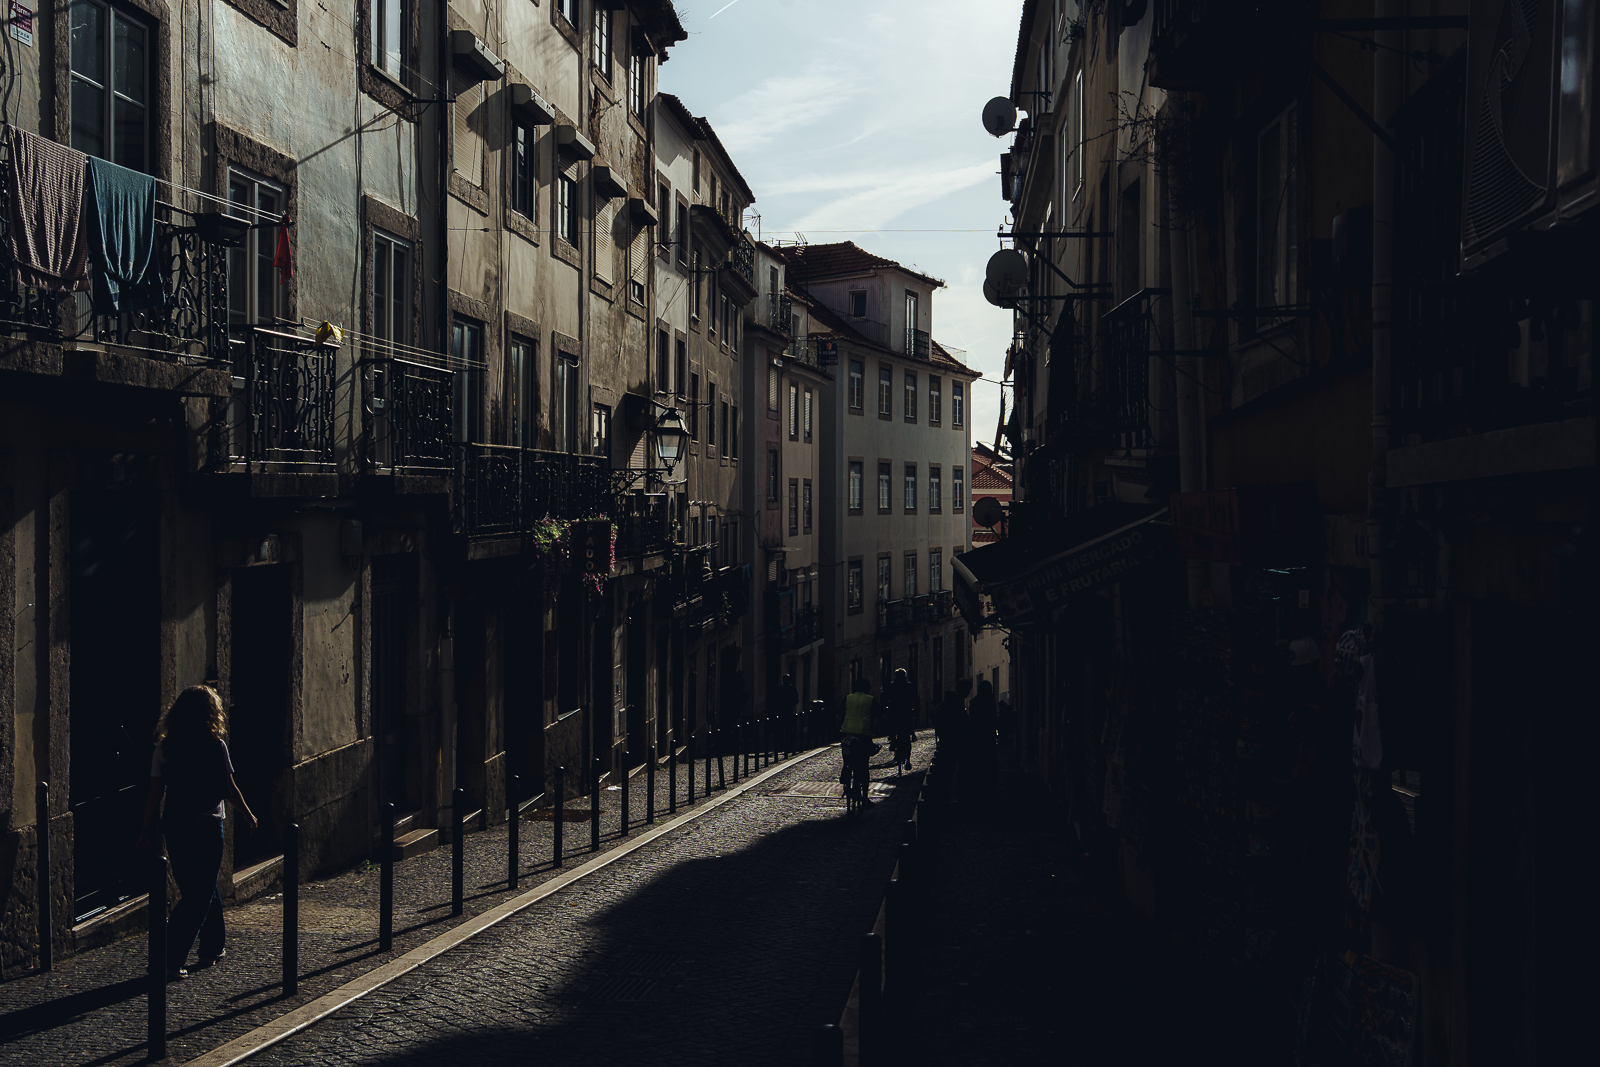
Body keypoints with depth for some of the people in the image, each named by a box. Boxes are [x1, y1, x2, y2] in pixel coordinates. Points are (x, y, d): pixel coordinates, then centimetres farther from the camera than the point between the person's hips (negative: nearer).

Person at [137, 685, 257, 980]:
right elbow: (228, 789, -7)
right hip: (206, 825, -5)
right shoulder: (215, 746, -10)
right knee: (198, 896, 0)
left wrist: (147, 830, 6)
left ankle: (213, 947, 33)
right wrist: (247, 815, 8)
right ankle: (170, 961, -8)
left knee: (202, 888, 21)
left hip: (174, 825, 5)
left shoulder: (165, 747, 2)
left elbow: (155, 792, 0)